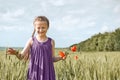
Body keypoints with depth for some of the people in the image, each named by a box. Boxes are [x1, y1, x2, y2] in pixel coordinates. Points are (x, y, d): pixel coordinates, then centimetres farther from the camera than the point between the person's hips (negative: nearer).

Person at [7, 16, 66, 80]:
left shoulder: (51, 42, 3)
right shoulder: (31, 41, -1)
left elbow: (52, 59, 10)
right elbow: (21, 56, -5)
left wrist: (60, 58, -9)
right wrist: (16, 53, -26)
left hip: (47, 73, 1)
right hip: (34, 73, -1)